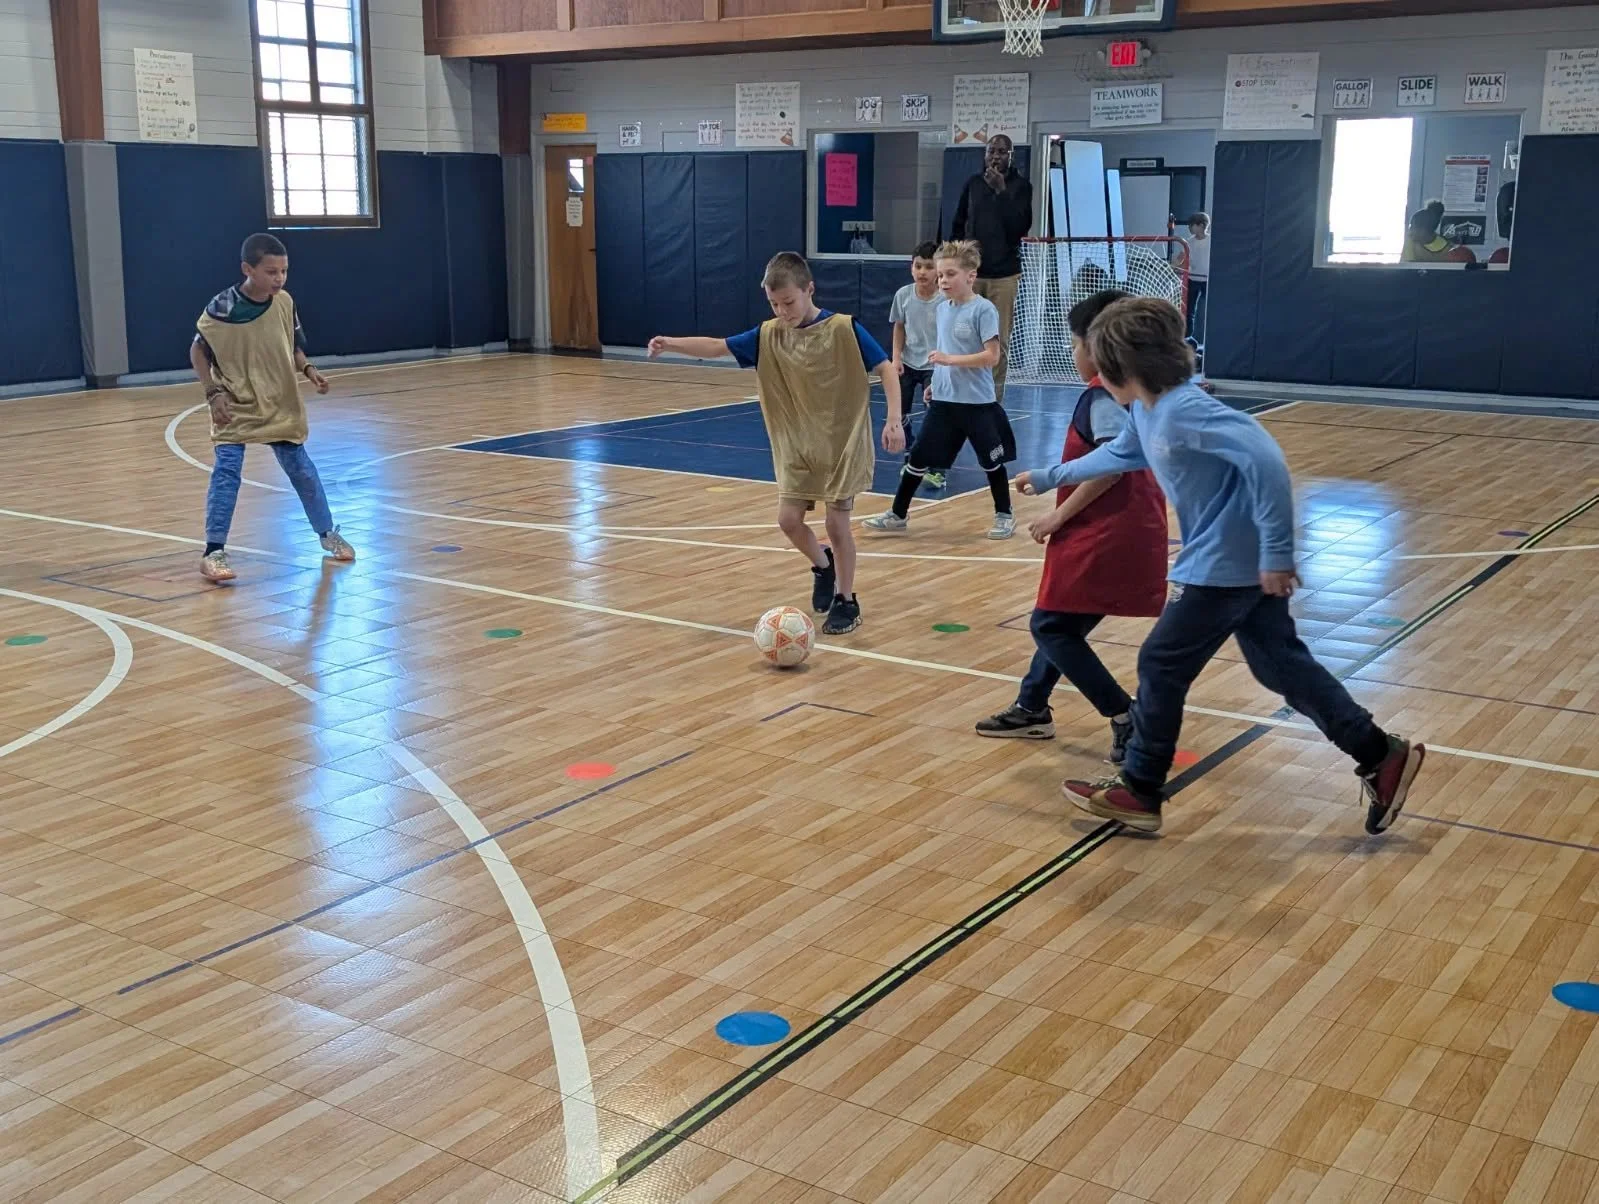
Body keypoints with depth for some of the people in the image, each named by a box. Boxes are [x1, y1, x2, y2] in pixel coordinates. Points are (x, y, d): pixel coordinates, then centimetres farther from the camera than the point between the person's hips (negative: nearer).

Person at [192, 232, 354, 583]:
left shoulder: (285, 303, -6)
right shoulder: (222, 308, -17)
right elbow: (198, 350, -5)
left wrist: (308, 370, -10)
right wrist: (214, 392, -14)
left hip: (280, 407, 3)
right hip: (235, 408, -3)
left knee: (302, 469, 8)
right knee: (226, 471, -14)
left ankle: (328, 533, 27)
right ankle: (213, 552, -7)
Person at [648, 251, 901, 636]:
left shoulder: (844, 329, -14)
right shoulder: (769, 335, -3)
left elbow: (886, 370, -12)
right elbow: (717, 347, -7)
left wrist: (893, 420, -21)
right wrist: (672, 344, -22)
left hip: (843, 444, -4)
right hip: (797, 446, 4)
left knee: (837, 523, -3)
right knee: (789, 519, 0)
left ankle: (846, 602, 15)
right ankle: (823, 567, 31)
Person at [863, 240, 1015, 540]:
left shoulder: (983, 309, -13)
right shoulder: (943, 308, 7)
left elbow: (991, 356, -19)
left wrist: (950, 359, -24)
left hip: (978, 404, -6)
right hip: (943, 402, 6)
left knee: (992, 461, 8)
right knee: (918, 458, 5)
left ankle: (1004, 516, 25)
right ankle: (897, 514, 14)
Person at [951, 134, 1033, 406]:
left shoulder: (1021, 186, 3)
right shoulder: (973, 184, 10)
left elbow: (1022, 226, -11)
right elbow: (958, 224, 18)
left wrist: (1001, 191, -14)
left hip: (1004, 274, -2)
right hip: (971, 272, 2)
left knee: (999, 341, -4)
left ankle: (994, 398, 2)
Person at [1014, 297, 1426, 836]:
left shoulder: (1182, 411, -24)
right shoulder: (1145, 411, 6)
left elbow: (1265, 459, -31)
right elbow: (1121, 454, 29)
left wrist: (1277, 549, -28)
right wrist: (1050, 476, 37)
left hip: (1223, 565, -10)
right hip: (1242, 562, 10)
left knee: (1160, 667, 2)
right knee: (1282, 664, 15)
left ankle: (1138, 793, 16)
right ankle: (1381, 757, 20)